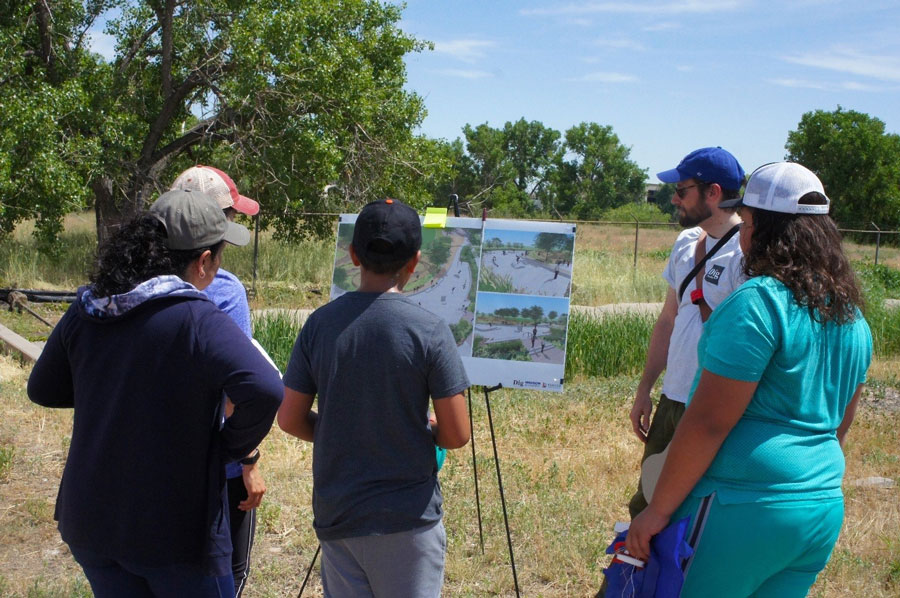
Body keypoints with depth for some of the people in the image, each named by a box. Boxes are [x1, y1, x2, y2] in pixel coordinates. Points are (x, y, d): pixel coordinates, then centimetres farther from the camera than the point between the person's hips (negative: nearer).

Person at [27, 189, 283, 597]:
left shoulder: (85, 310, -1)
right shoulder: (197, 319, -20)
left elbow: (43, 389, 12)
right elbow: (265, 391, -33)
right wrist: (233, 445, -14)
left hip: (89, 521, 6)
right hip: (175, 530, -5)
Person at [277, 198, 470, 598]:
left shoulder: (320, 323, -4)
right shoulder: (428, 331, -14)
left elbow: (290, 420, 1)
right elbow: (456, 435, -11)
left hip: (335, 517, 3)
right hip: (409, 519, -3)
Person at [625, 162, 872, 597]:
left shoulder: (759, 303, -17)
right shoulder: (852, 315, 10)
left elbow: (708, 423, -19)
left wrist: (658, 511, -13)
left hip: (745, 512, -8)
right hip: (825, 510, 8)